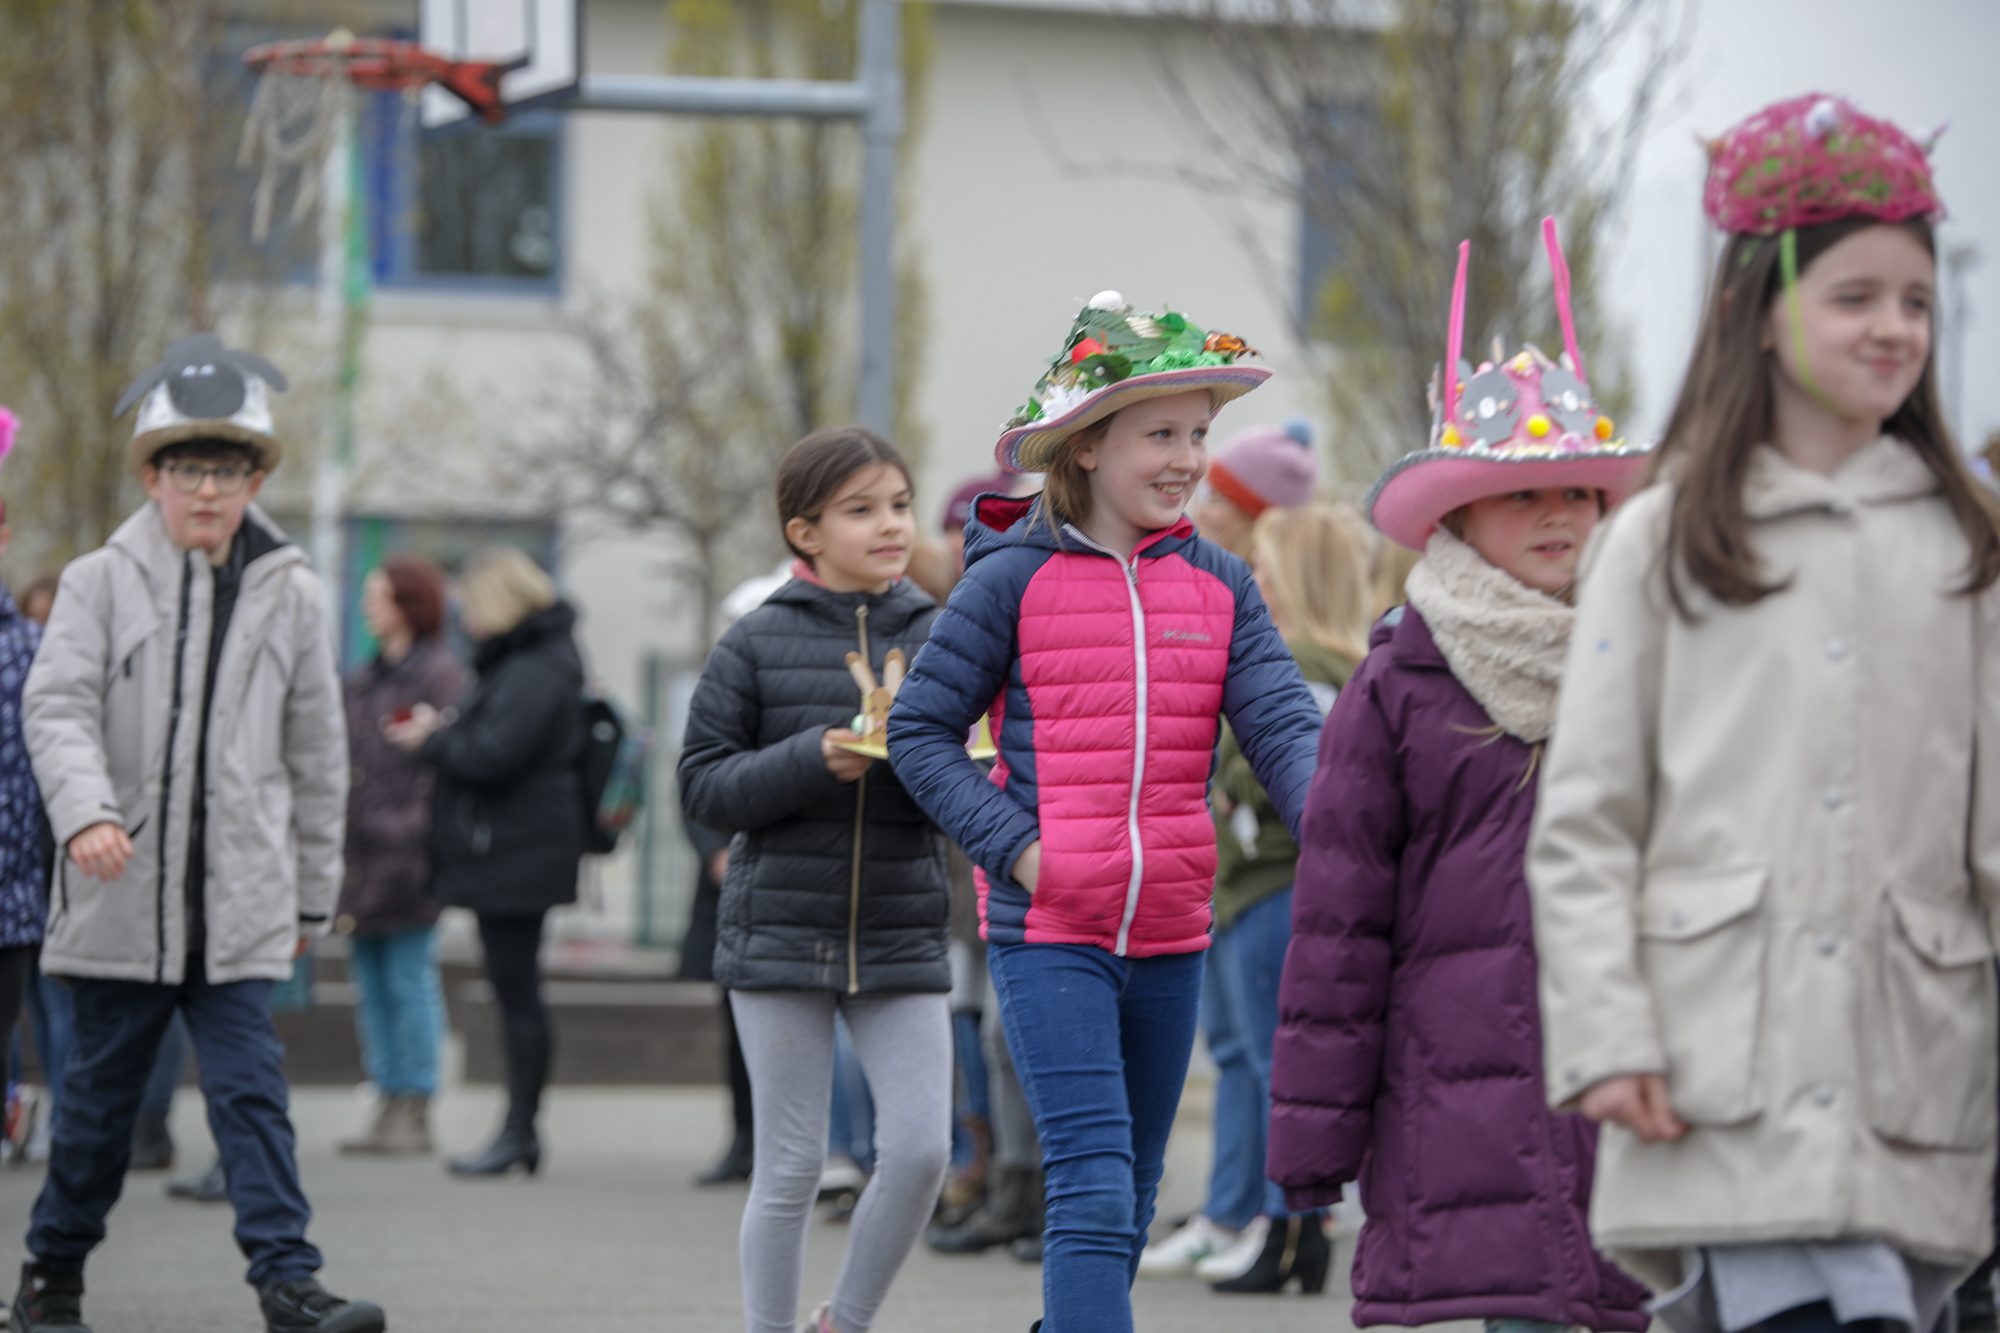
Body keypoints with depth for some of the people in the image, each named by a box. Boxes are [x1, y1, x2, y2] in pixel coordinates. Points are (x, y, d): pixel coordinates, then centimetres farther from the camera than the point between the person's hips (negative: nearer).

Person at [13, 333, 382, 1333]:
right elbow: (58, 706, -9)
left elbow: (316, 756, 12)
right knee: (100, 1092, 9)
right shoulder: (100, 584, 1)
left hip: (240, 904, 1)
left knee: (250, 1086, -8)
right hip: (120, 896, -1)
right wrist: (84, 811, -27)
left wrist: (310, 893, 14)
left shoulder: (292, 597, 7)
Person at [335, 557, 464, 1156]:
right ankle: (388, 1106, 14)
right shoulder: (363, 679, 18)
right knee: (371, 987, 9)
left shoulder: (440, 674, -6)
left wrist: (420, 836, -20)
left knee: (409, 981, -6)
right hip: (361, 859, 8)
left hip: (404, 856, -8)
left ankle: (415, 1111, -2)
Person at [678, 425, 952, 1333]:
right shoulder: (758, 643, -2)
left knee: (921, 1148, -6)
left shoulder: (938, 637, 4)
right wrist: (814, 759, -17)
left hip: (901, 938, 2)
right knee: (790, 1167, 3)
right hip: (783, 933, -2)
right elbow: (703, 786, -3)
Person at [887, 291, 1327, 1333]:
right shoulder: (1014, 579, -5)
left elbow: (1283, 725, -4)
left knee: (1130, 1203, 14)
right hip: (1046, 934, -5)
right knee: (1095, 1191, -15)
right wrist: (1016, 848, -12)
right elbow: (919, 730, -1)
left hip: (1170, 935, 5)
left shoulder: (1220, 587, 6)